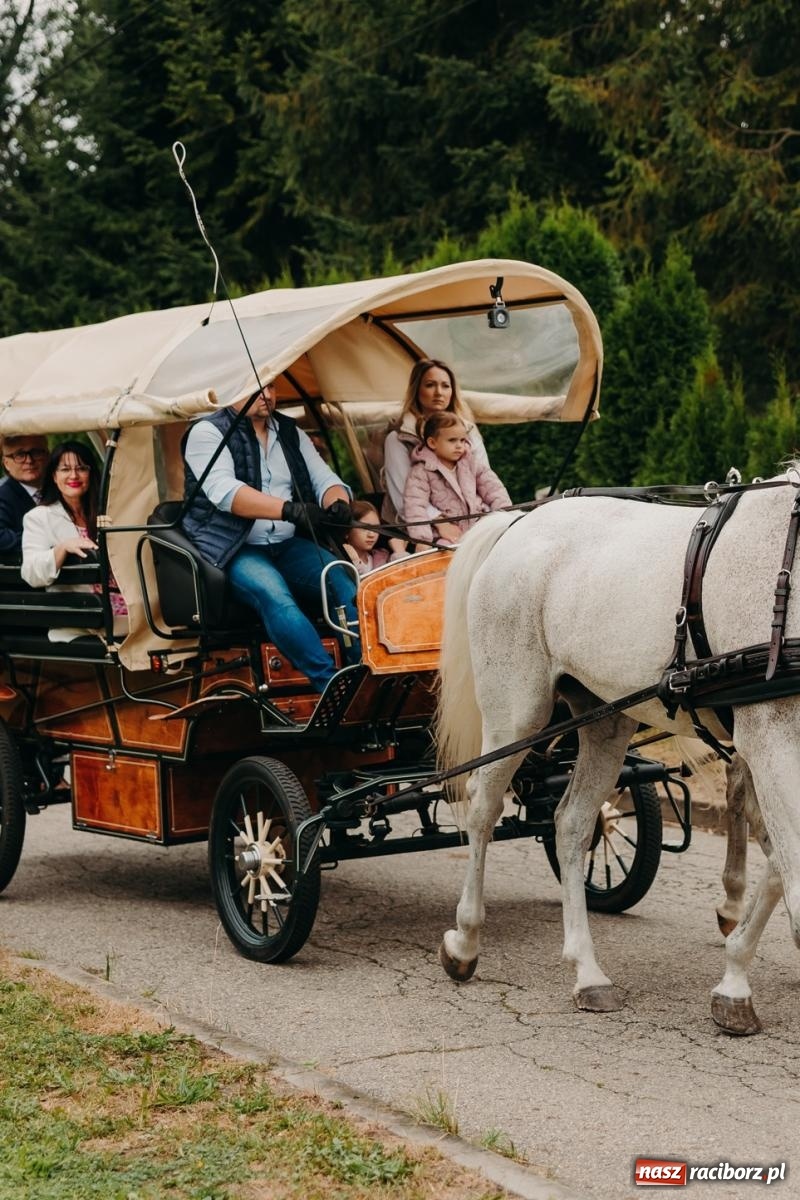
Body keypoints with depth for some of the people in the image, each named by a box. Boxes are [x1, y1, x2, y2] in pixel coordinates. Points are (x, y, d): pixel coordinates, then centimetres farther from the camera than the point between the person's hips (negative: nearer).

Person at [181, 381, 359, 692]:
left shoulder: (291, 433, 16)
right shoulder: (207, 433, -4)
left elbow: (324, 479, 10)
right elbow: (224, 491, -20)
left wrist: (338, 503, -17)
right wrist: (289, 509, -33)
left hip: (288, 545, 6)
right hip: (233, 549, -5)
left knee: (345, 585, -23)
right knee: (273, 594, -35)